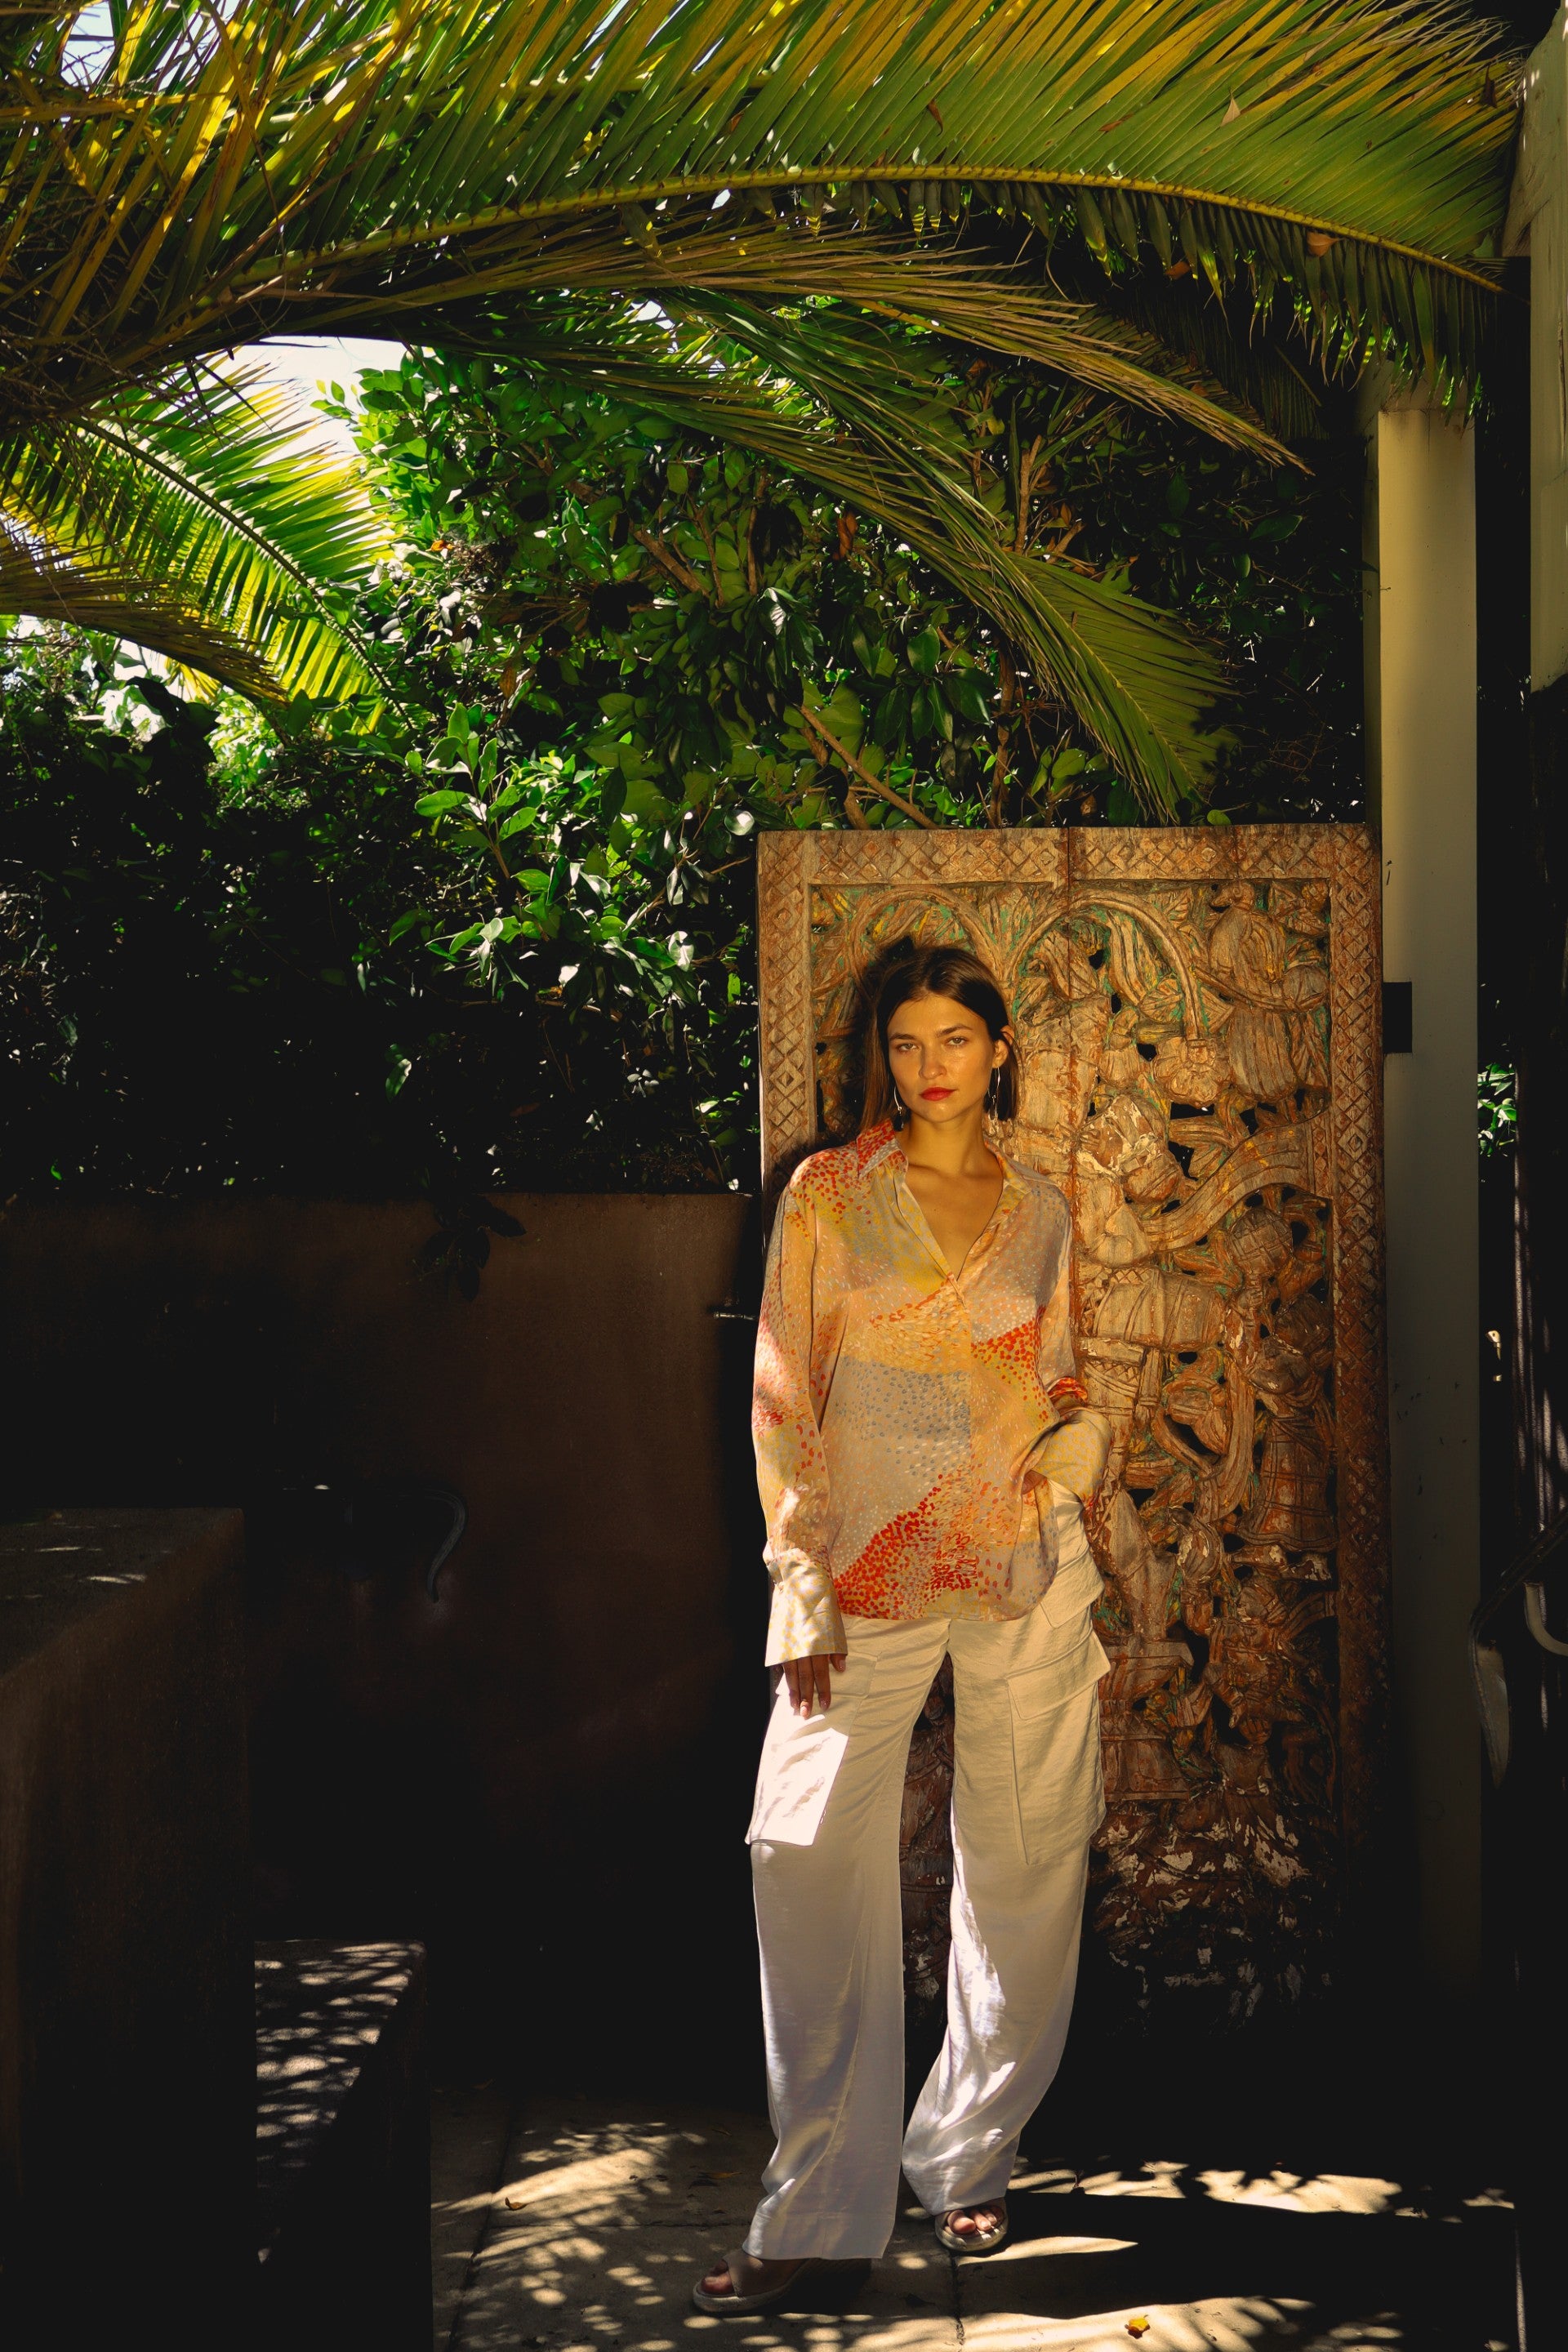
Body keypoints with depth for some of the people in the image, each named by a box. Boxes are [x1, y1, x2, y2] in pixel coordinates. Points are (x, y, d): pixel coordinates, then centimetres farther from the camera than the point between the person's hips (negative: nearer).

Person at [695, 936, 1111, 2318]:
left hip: (1027, 1570, 3)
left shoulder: (1042, 1214, 11)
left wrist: (1075, 1454, -3)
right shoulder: (829, 1194, 3)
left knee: (1023, 1869, 5)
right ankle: (824, 2211, 0)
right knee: (811, 1861, -10)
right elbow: (786, 1401, 0)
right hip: (868, 1579, -2)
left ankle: (970, 2163, 23)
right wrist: (802, 1596, -7)